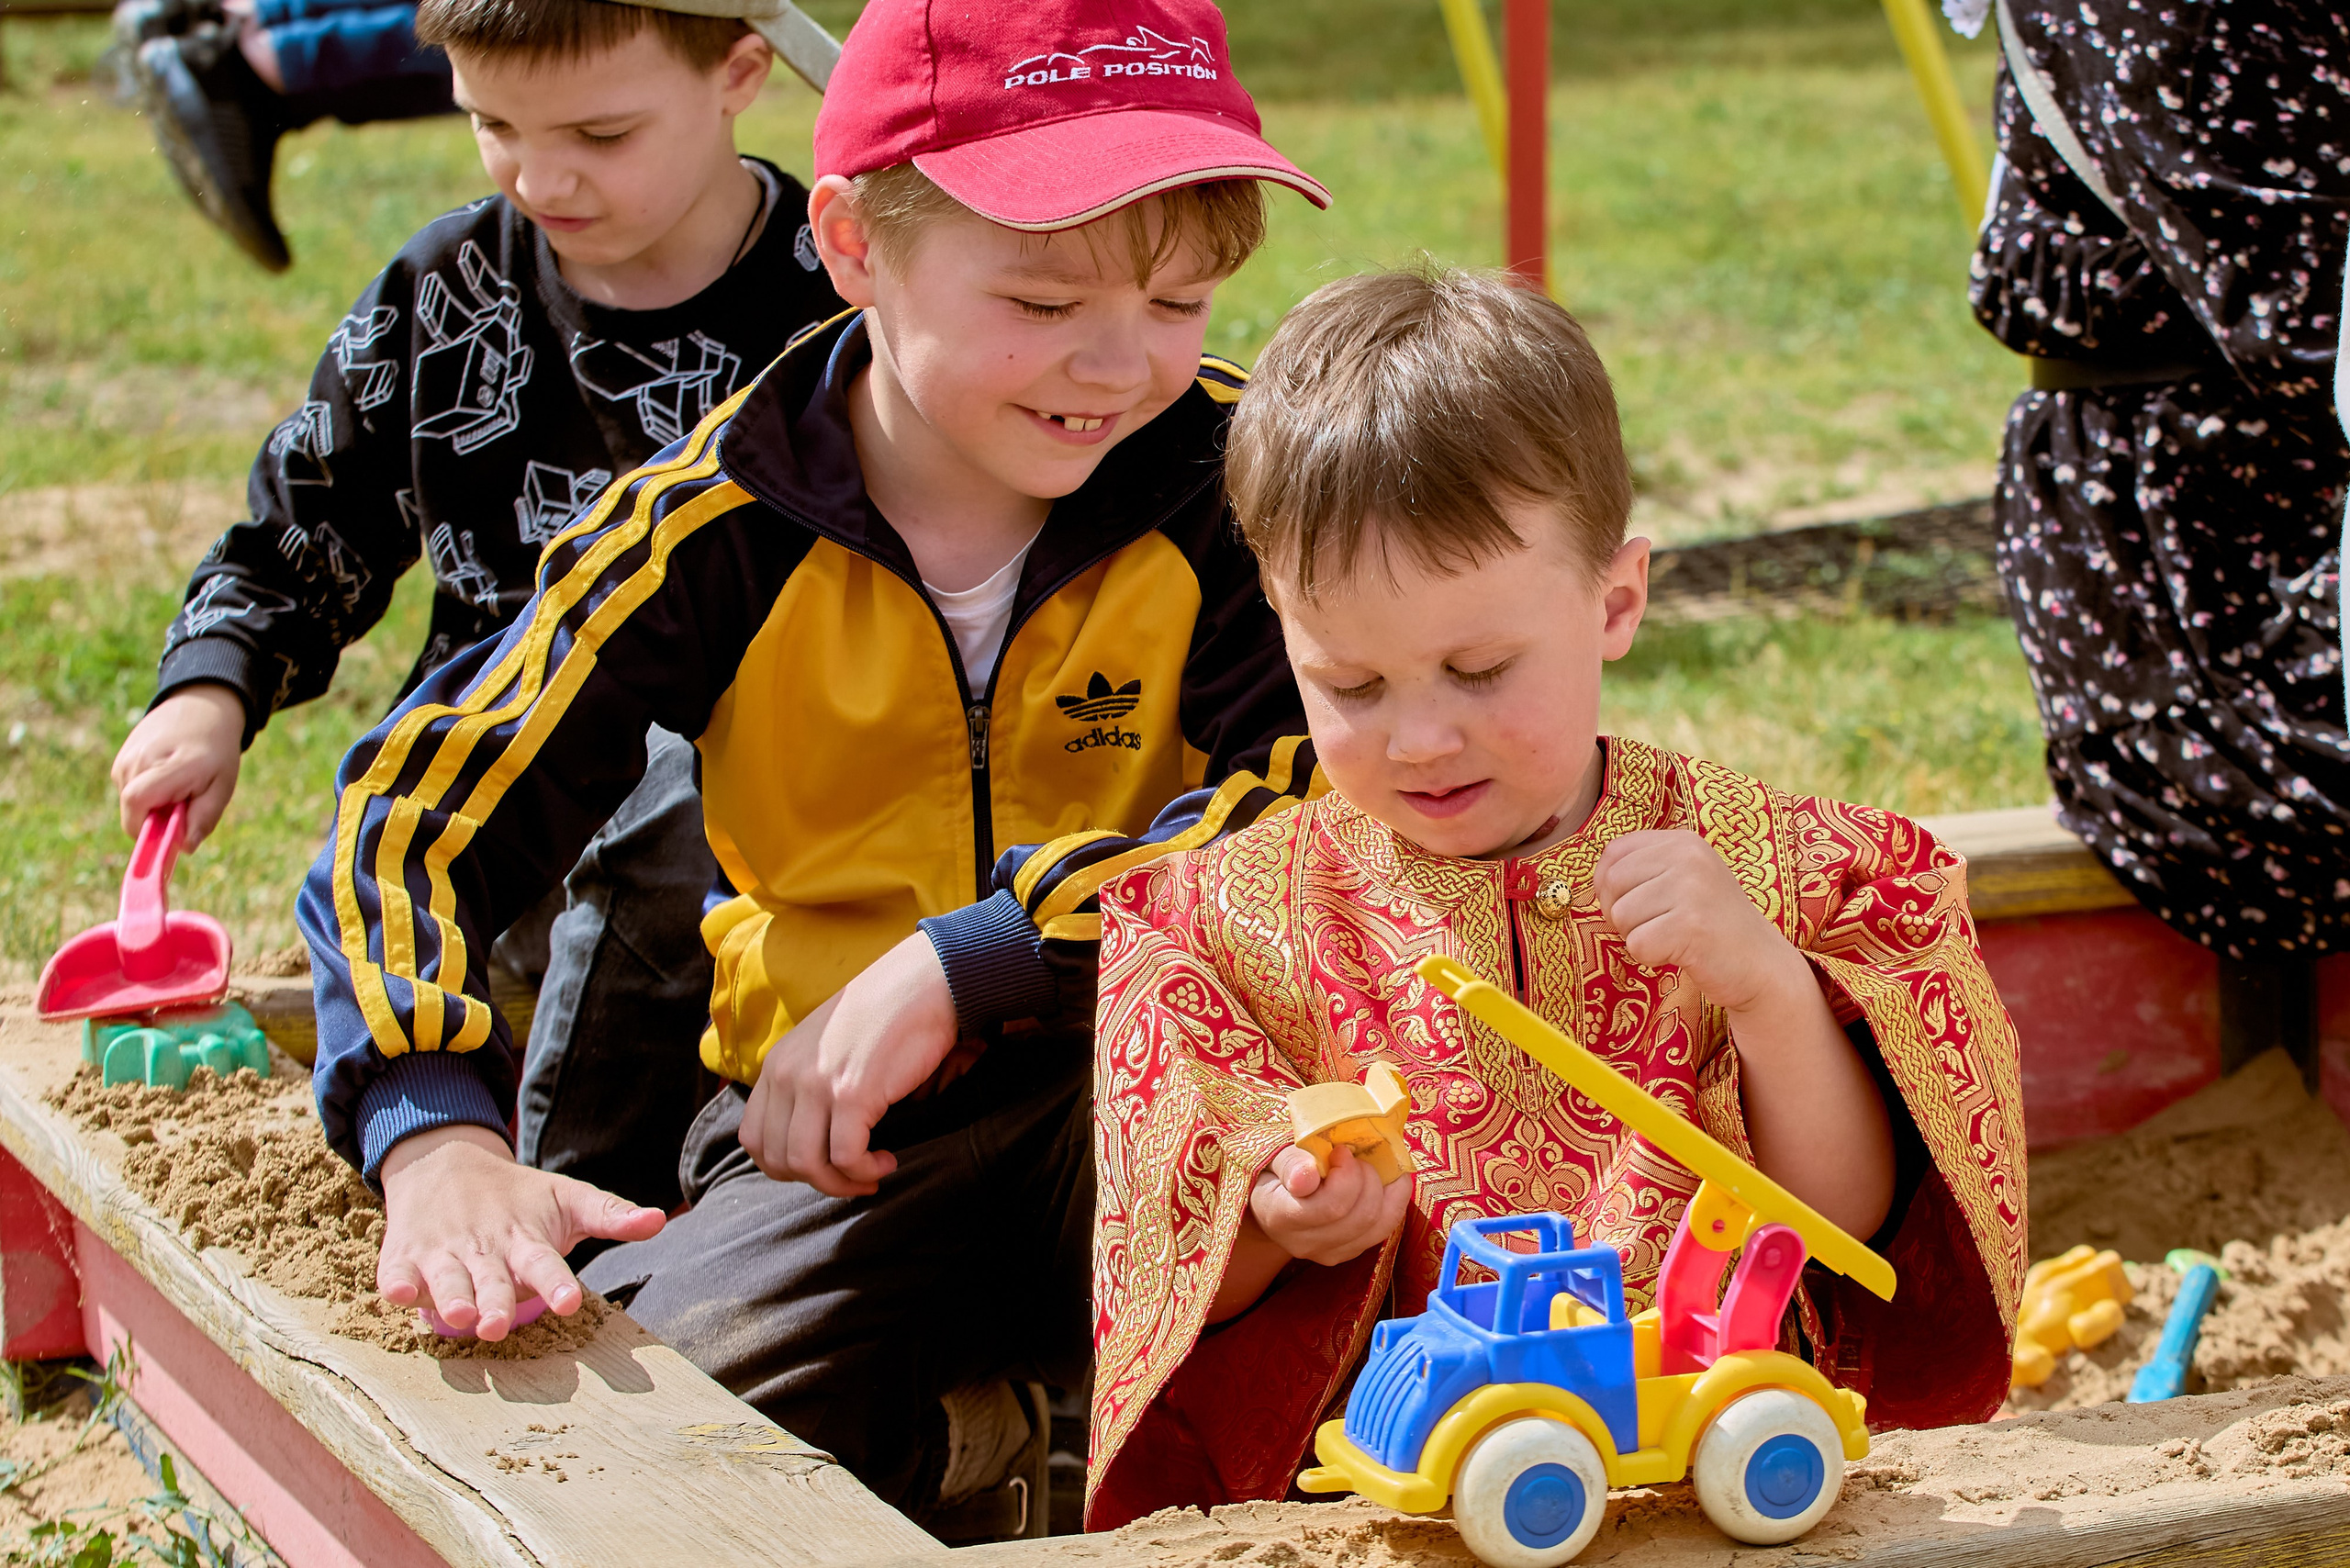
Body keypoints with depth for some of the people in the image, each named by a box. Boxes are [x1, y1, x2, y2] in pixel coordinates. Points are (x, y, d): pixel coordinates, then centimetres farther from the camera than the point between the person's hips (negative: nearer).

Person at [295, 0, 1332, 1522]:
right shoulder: (720, 530, -8)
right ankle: (968, 1427, 3)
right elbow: (411, 824, -10)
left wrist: (965, 962, -26)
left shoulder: (1231, 476, -8)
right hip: (834, 1127, 0)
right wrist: (438, 1144, -29)